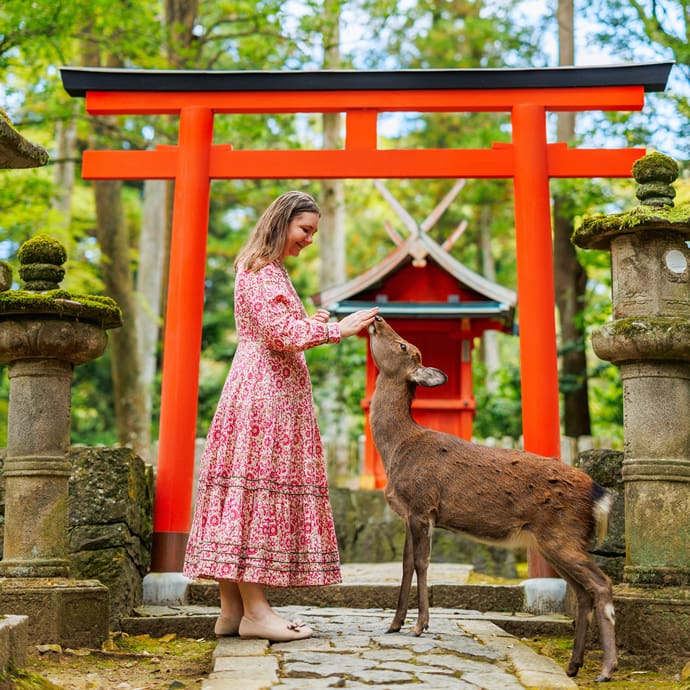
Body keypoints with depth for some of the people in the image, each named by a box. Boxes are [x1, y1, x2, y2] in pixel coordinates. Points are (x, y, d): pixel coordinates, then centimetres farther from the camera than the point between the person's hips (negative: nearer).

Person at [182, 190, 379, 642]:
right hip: (265, 391, -10)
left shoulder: (272, 271, 25)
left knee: (243, 493, 5)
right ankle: (254, 610, -9)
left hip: (277, 391, 10)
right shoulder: (258, 271, -7)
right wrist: (337, 329, -12)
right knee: (258, 487, -11)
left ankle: (232, 610, 6)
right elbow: (280, 332, -16)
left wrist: (310, 323, 16)